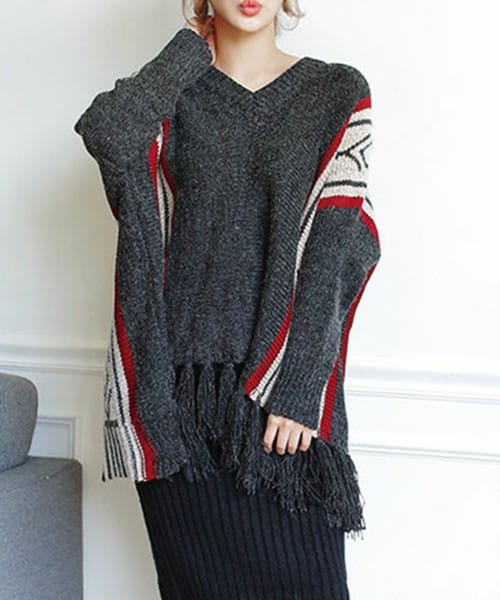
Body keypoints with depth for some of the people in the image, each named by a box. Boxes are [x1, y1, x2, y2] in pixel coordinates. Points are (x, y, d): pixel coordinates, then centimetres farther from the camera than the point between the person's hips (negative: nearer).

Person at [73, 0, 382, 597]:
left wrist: (296, 385, -13)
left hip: (285, 378, -1)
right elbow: (106, 133, -16)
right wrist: (194, 49, -2)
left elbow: (340, 246, -5)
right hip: (177, 383, 1)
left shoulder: (338, 93, 5)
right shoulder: (171, 91, 9)